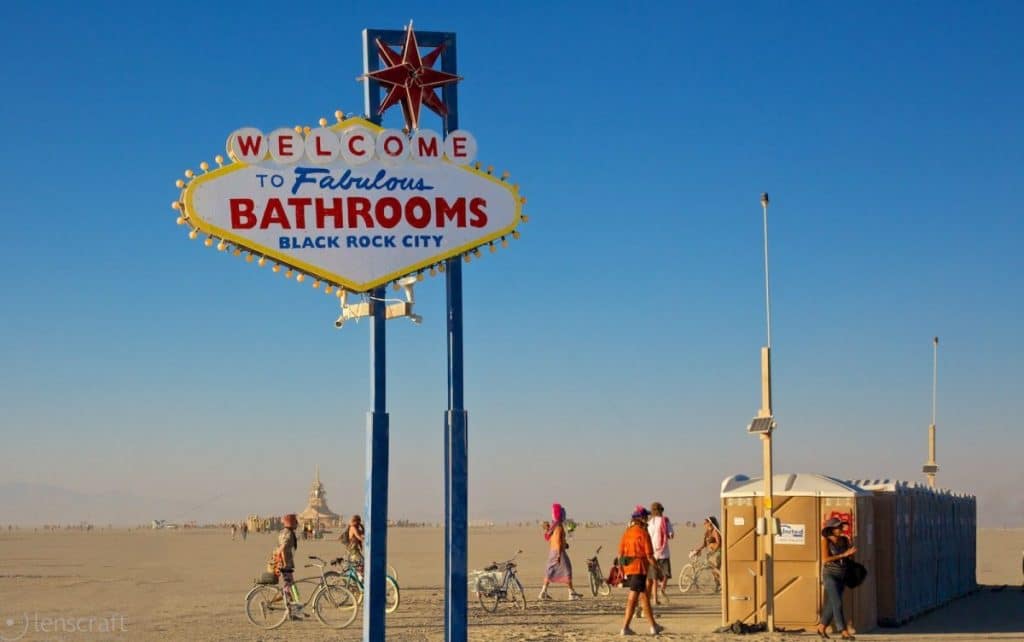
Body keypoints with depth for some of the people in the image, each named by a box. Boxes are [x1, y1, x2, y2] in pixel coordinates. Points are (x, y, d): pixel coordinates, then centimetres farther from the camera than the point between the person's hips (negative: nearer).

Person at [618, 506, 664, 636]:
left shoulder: (626, 532, 10)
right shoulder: (643, 533, -11)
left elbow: (620, 553, 10)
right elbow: (649, 555, -12)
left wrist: (622, 569, 16)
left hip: (628, 568, 8)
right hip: (639, 568, -8)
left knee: (644, 597, 15)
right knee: (633, 598, -4)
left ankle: (653, 626, 20)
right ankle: (625, 628, -3)